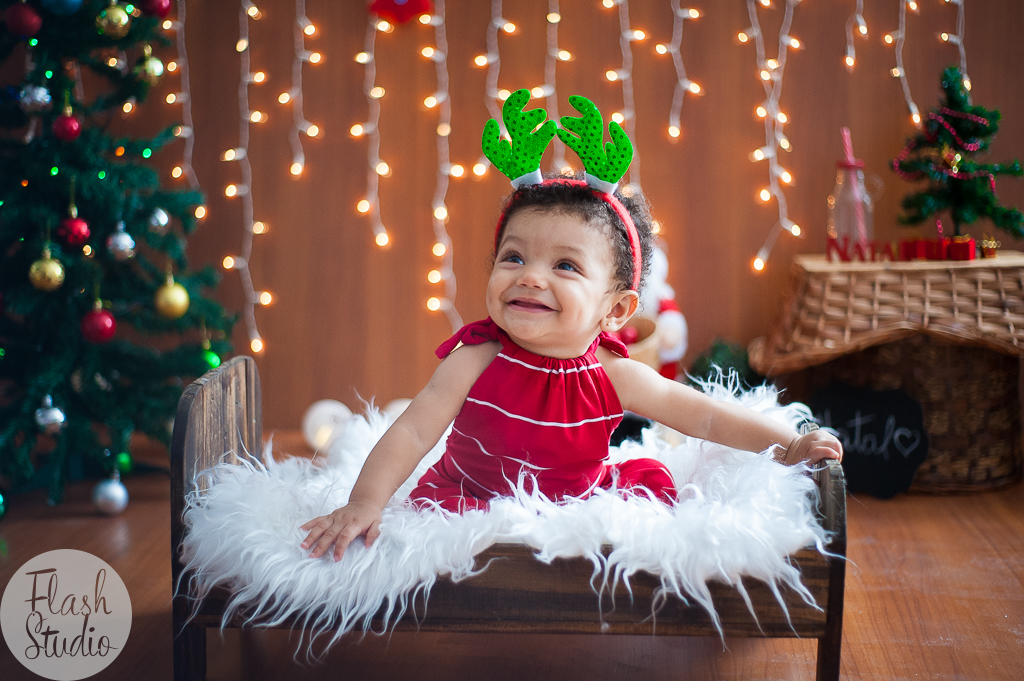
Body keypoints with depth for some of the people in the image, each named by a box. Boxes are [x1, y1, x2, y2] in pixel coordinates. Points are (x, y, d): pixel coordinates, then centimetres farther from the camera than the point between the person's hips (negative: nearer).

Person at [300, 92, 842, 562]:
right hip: (470, 501, -2)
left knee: (650, 484, -15)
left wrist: (787, 445, -14)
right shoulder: (476, 361, -19)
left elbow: (705, 416, -7)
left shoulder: (614, 377, -14)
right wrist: (364, 504, -33)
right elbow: (413, 432, -21)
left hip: (580, 503, 3)